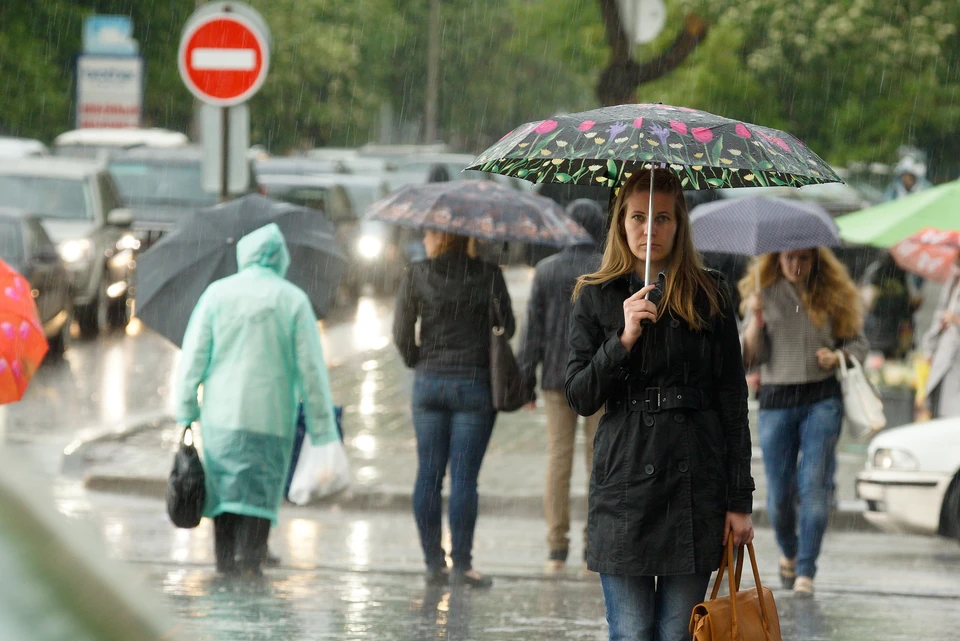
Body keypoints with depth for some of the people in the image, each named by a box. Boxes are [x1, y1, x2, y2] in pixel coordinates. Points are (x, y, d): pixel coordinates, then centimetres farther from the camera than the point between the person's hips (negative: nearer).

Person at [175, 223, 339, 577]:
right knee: (258, 498, -3)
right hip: (271, 421, -2)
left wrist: (185, 413, 9)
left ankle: (226, 572, 10)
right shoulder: (294, 300, 1)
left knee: (225, 497, 10)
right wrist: (322, 429, 3)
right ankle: (249, 568, -17)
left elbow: (193, 358, 3)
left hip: (220, 417, 2)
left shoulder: (217, 293, 5)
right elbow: (311, 368, 0)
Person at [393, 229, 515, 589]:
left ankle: (434, 562, 8)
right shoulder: (488, 275, -3)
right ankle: (461, 564, -3)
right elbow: (507, 327, 1)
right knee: (464, 477, -1)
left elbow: (401, 333, 0)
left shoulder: (416, 276, -1)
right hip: (475, 383, -1)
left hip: (429, 383, 1)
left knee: (428, 475, 7)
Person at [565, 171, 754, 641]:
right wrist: (624, 339, -15)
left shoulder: (709, 295, 5)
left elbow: (733, 399, 6)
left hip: (695, 488, 0)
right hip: (624, 486, 0)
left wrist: (739, 499, 2)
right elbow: (580, 398, 1)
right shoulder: (596, 298, 6)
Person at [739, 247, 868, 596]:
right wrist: (756, 319, -15)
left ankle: (806, 571, -7)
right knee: (779, 492, 2)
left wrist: (837, 357, -9)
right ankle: (789, 553, 30)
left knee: (814, 486, -11)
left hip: (822, 399, -1)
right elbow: (751, 357, 0)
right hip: (776, 398, 1)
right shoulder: (764, 294, 5)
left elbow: (858, 342, 12)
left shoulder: (834, 294, 6)